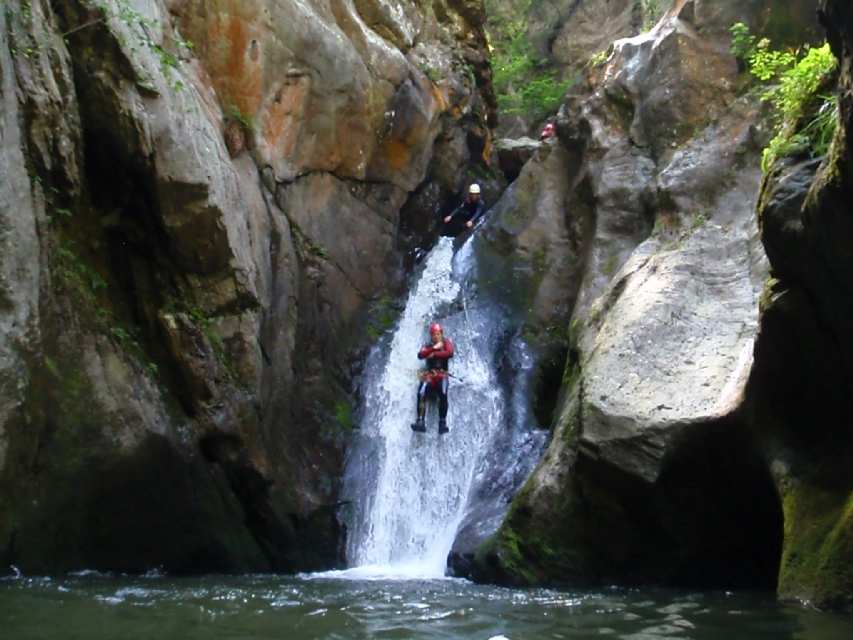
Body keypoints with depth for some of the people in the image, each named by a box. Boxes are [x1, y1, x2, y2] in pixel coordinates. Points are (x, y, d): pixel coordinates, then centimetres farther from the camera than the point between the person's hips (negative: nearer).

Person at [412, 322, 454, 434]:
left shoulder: (446, 342, 14)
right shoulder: (428, 346, 18)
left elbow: (450, 353, -8)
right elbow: (420, 355, -4)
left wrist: (434, 354, -6)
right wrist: (434, 348, -12)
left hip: (442, 374, -2)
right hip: (429, 374, 2)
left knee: (443, 395, -31)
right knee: (421, 394, -27)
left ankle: (442, 423, -28)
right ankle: (421, 422, -30)